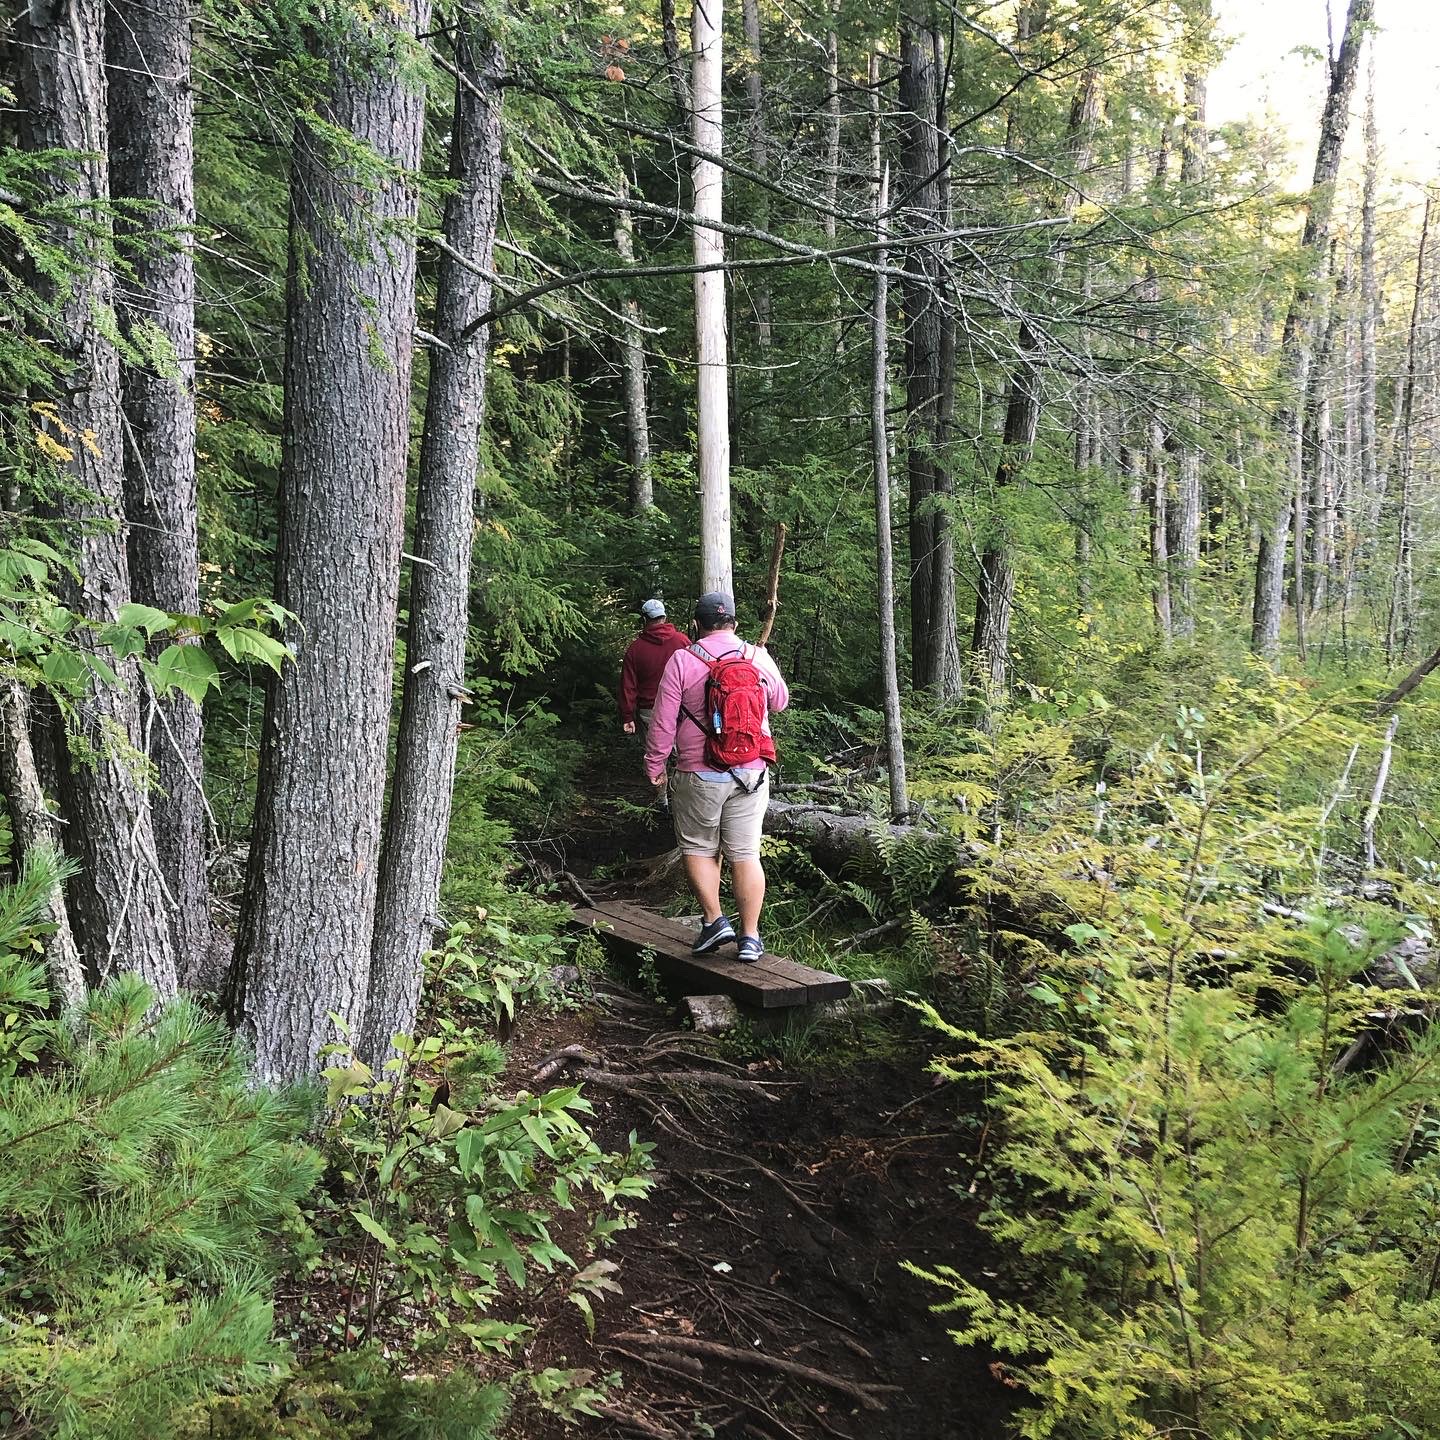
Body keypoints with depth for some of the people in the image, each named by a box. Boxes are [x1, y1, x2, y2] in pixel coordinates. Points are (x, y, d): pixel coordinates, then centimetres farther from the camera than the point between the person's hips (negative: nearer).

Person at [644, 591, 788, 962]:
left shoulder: (682, 661, -7)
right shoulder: (758, 657, 2)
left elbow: (663, 723, -7)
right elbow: (780, 702, 20)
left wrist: (654, 766, 6)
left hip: (699, 776, -3)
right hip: (751, 774, 3)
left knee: (698, 849, 14)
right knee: (745, 854, 6)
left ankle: (714, 920, 5)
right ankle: (749, 937, 6)